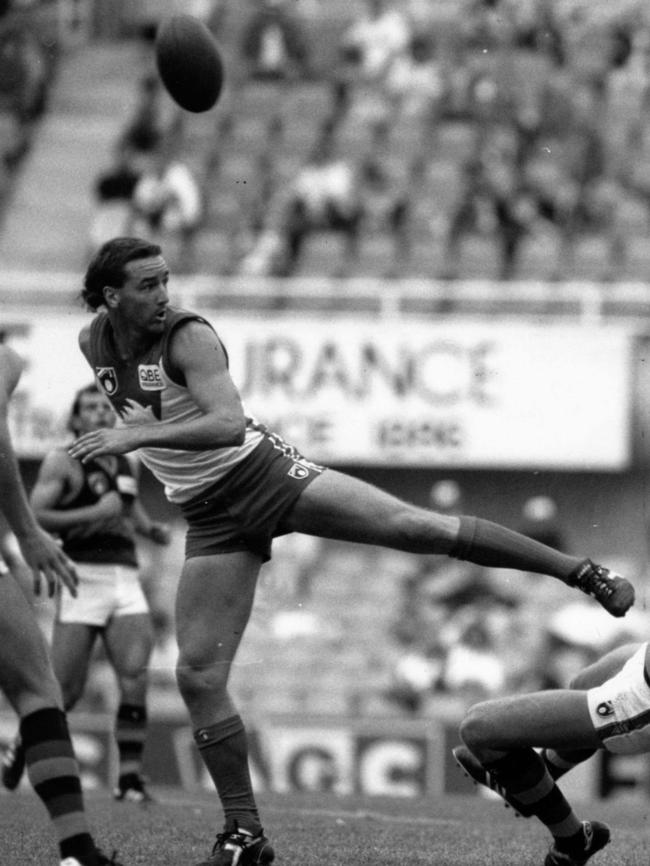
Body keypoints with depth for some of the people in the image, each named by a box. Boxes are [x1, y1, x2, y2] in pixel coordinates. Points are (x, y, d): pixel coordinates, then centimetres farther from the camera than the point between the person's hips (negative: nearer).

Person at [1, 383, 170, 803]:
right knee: (67, 689, -3)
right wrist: (94, 513, -16)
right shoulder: (62, 462, 0)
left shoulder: (123, 463, 19)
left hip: (126, 580, 5)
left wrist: (155, 530, 14)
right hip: (84, 577, -5)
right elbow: (34, 515, -11)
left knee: (135, 680, -13)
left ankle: (130, 777, -11)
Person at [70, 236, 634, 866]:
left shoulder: (187, 336, -17)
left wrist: (137, 435, -39)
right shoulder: (92, 344, 1)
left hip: (262, 473, -5)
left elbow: (228, 423, -33)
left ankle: (580, 572, -13)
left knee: (416, 527, -20)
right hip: (211, 518, 5)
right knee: (197, 675, -4)